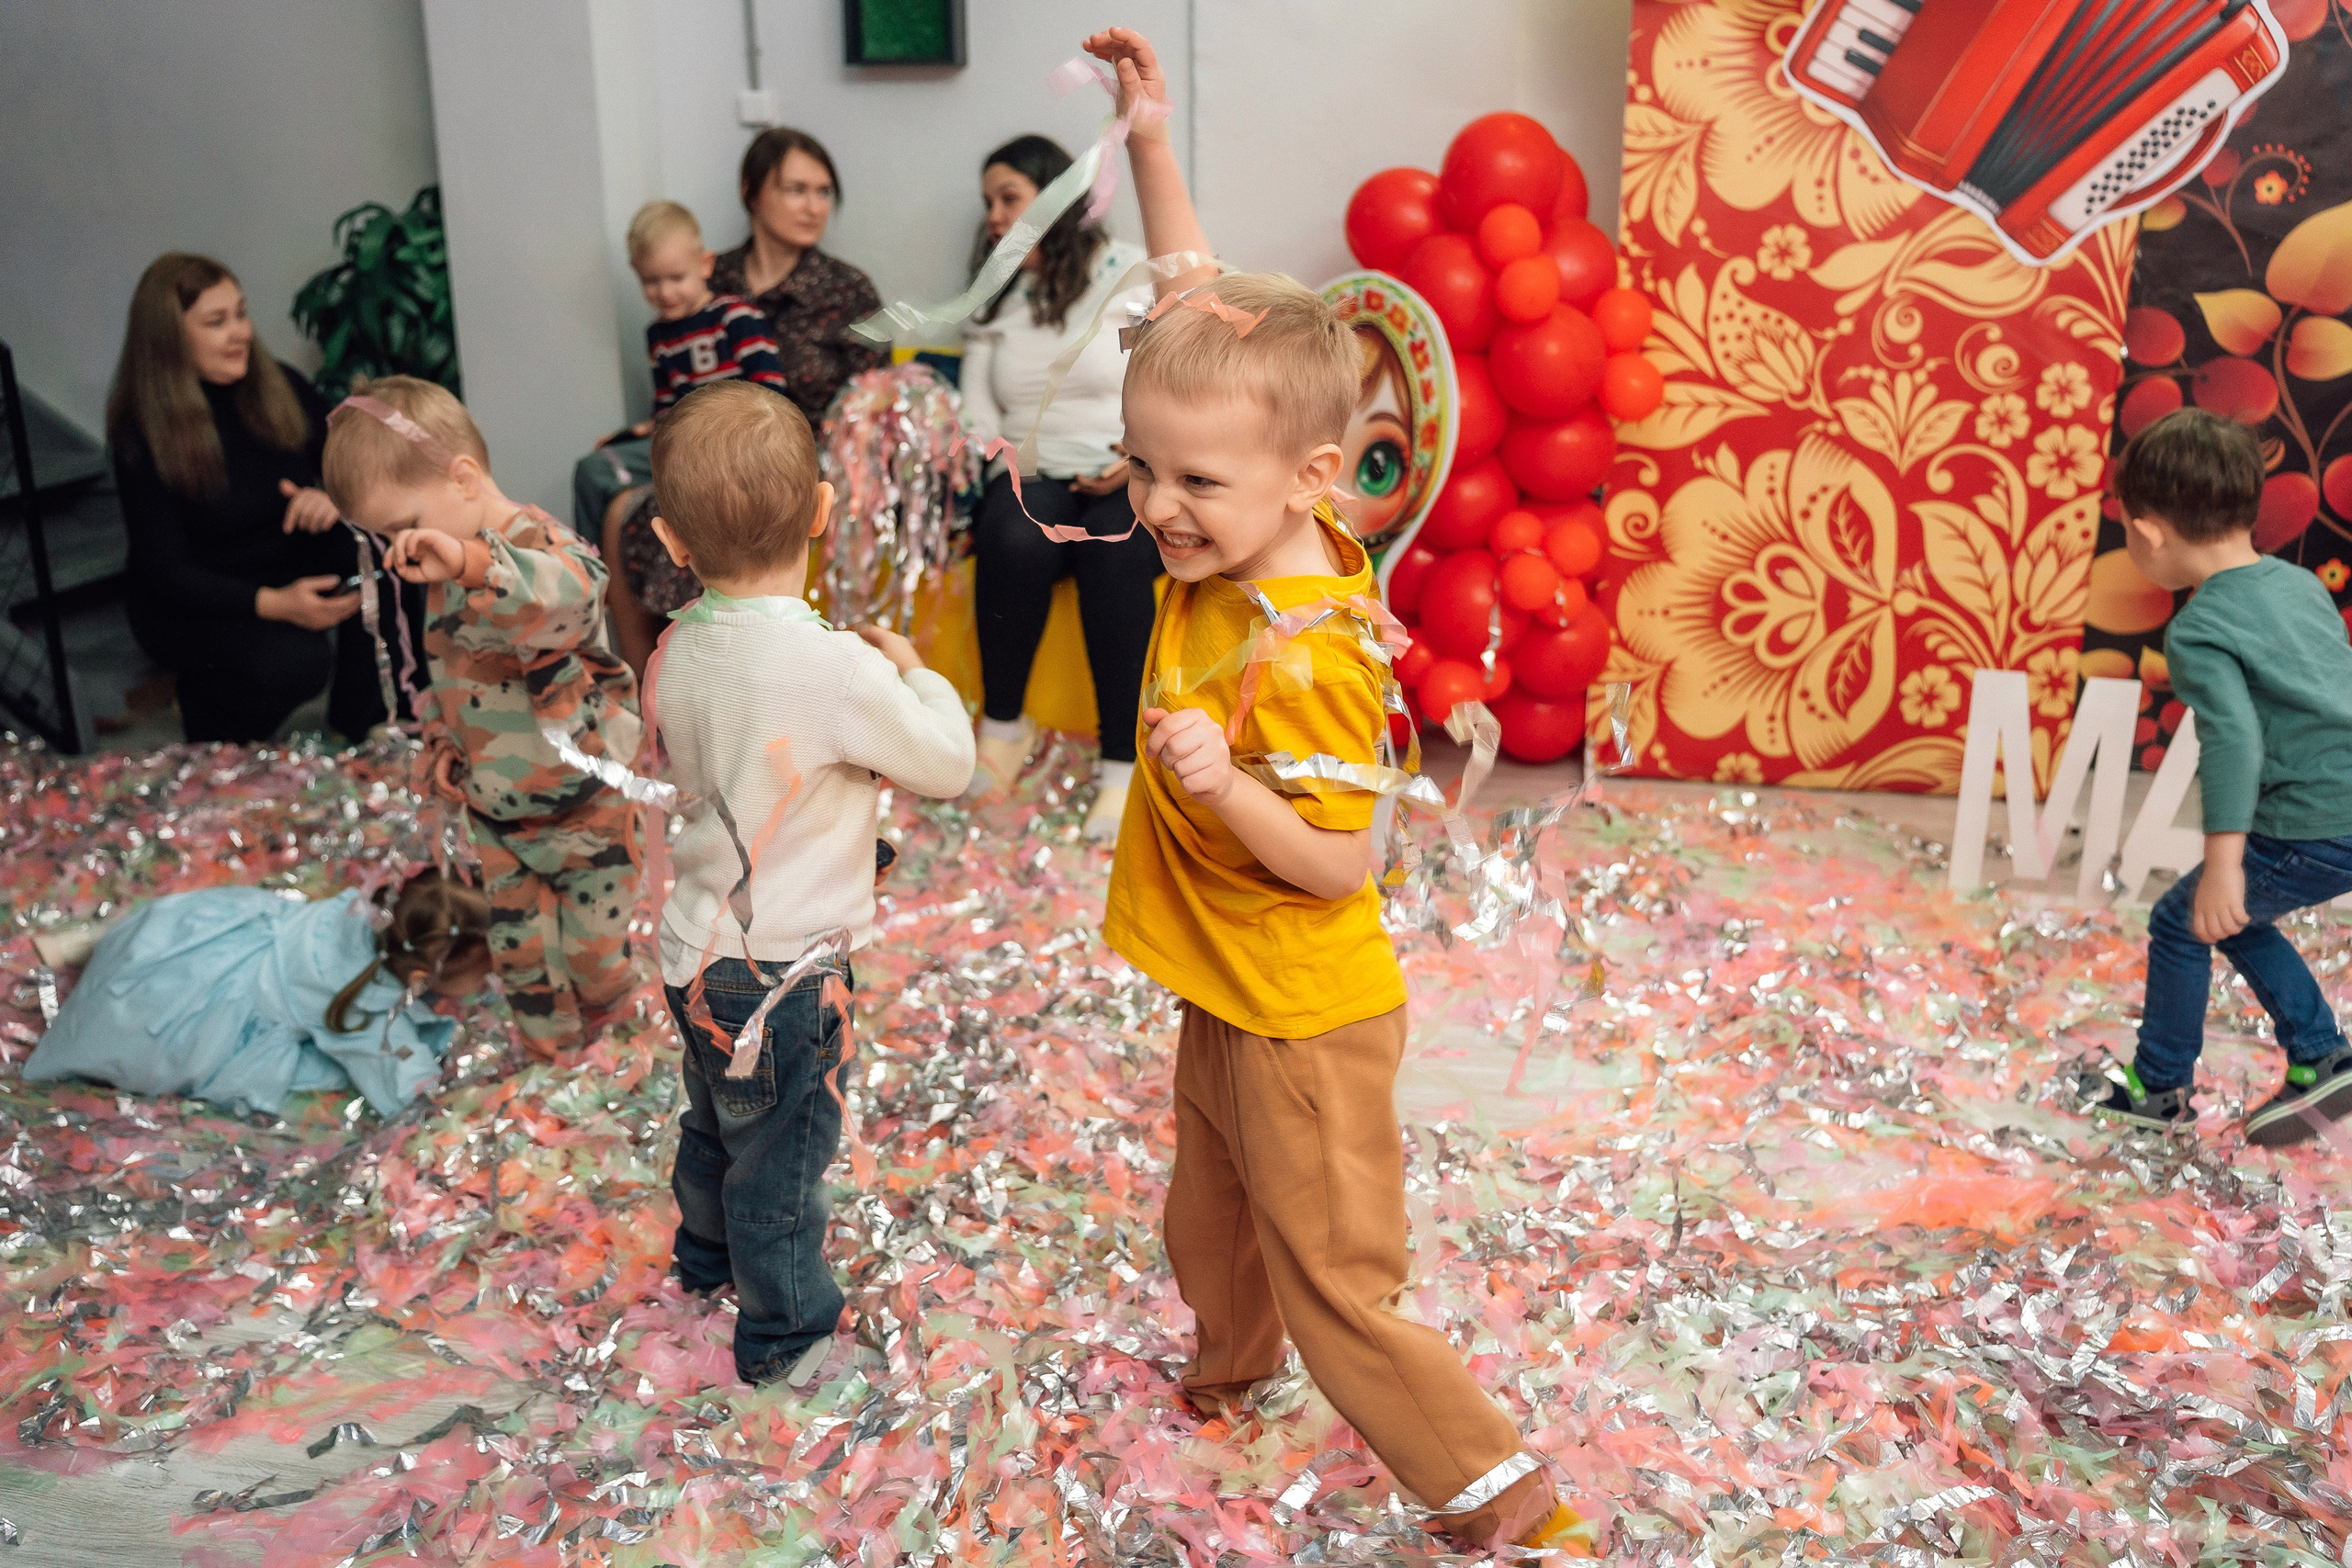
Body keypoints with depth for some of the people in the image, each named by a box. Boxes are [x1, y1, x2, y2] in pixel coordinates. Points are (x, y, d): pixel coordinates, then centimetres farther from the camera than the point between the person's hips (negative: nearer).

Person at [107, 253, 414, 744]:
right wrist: (272, 603, -34)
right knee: (296, 661, -34)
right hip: (195, 605, -5)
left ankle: (359, 736, -9)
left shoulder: (280, 387, -4)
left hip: (294, 564, 5)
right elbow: (165, 570, -18)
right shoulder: (143, 436, -16)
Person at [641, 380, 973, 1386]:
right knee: (782, 1154, 12)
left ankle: (708, 1255, 54)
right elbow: (947, 766, -14)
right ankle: (785, 1335, 31)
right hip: (779, 972, -7)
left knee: (714, 1122, 30)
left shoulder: (676, 653, -6)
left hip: (697, 949, 7)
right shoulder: (838, 671, -27)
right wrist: (914, 675, 3)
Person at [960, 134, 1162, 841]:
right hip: (1032, 473, 3)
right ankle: (1003, 725, -18)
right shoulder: (993, 303, 22)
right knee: (1015, 538, -34)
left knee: (1113, 548, -37)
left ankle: (1122, 765, -35)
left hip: (1129, 479, -2)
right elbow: (977, 413, 14)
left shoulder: (1134, 276, 8)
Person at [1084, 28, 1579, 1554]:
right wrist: (1152, 142, -4)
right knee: (1211, 1216, 30)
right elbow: (1204, 309, -1)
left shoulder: (1310, 661, -32)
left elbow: (1340, 865, -25)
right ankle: (1227, 1370, 58)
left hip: (1303, 1021, -8)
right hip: (1225, 1000, 8)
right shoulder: (1239, 538, -9)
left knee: (1340, 1287, 7)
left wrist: (1221, 786, -41)